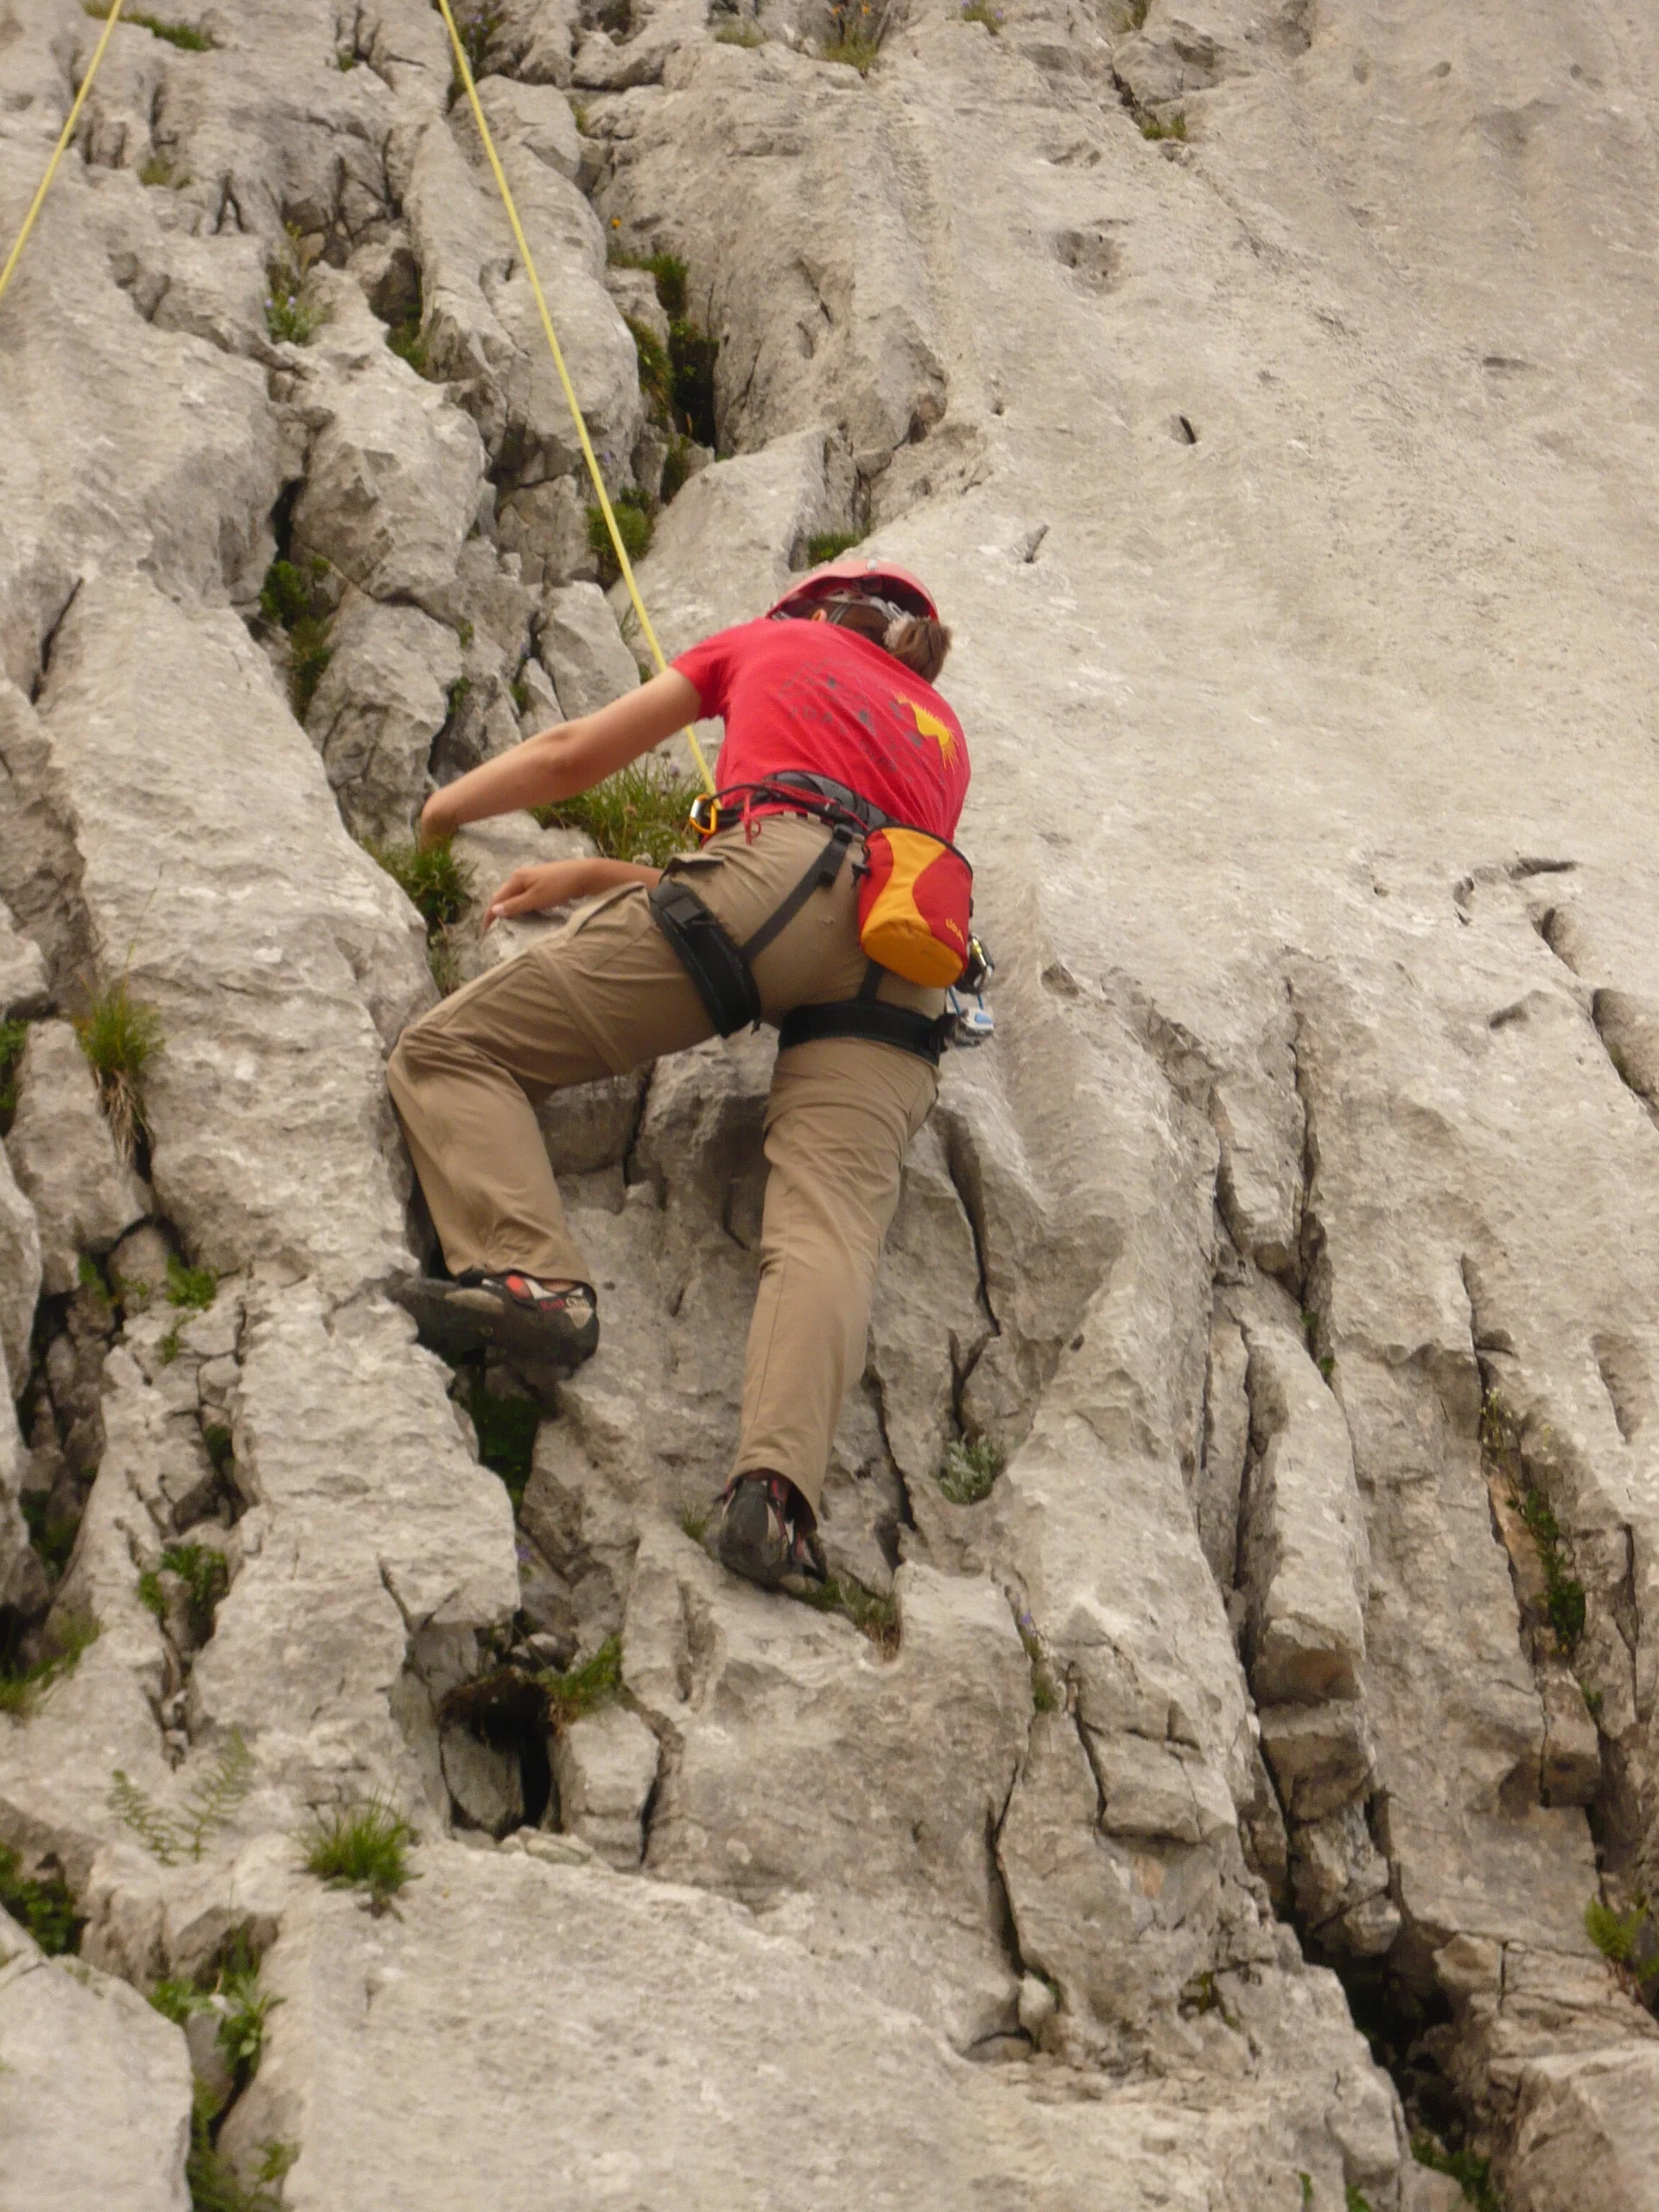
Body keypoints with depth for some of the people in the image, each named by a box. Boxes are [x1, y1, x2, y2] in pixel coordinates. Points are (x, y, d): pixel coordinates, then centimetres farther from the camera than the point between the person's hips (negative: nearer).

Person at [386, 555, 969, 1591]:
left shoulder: (774, 645, 29)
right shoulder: (944, 736, 40)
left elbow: (571, 756, 32)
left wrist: (440, 810, 48)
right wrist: (597, 880, 39)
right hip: (903, 972, 4)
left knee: (453, 1049, -1)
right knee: (830, 1223, -17)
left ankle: (529, 1276, -26)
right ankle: (777, 1486, -43)